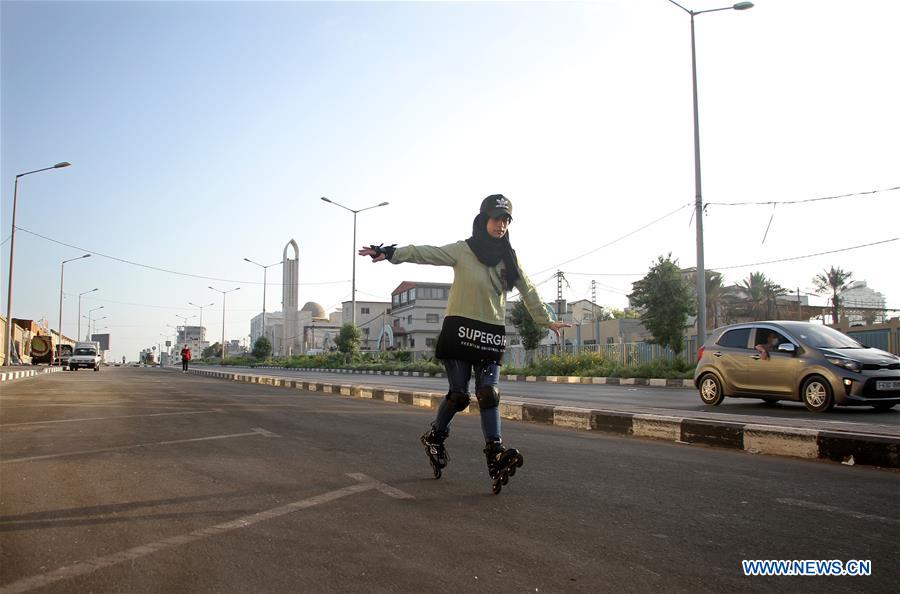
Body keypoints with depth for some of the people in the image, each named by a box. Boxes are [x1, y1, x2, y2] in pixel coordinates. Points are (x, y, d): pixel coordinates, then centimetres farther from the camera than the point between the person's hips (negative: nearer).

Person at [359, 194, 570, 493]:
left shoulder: (509, 258, 9)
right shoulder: (463, 250, -5)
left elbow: (528, 291, 19)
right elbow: (426, 253, -16)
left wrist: (546, 320, 25)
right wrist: (391, 253, -28)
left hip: (492, 334, 4)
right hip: (460, 330, -4)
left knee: (489, 393, -6)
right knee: (459, 394, -1)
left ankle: (496, 455, -7)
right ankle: (434, 437, 23)